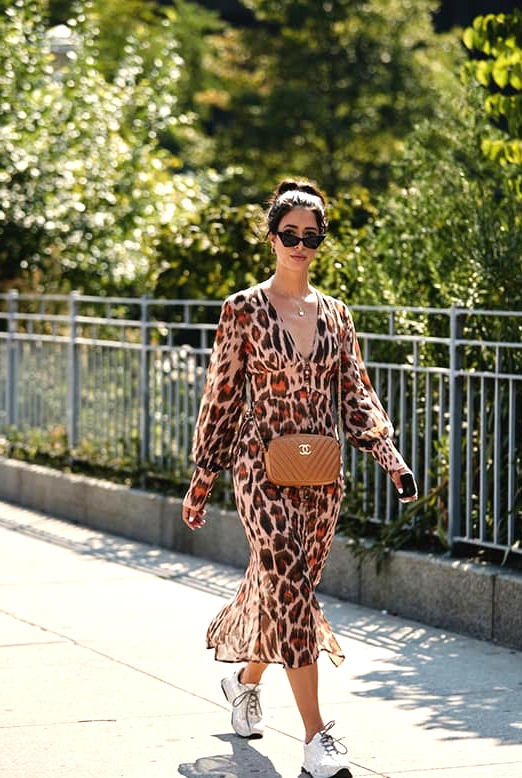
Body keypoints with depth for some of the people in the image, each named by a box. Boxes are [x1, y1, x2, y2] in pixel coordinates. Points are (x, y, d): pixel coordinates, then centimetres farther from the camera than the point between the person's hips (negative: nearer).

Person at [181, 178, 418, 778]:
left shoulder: (334, 314, 9)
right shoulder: (244, 310, -3)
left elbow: (356, 395, 10)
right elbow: (222, 396, 0)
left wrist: (388, 455, -5)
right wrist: (201, 479, 2)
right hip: (263, 469, -5)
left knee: (284, 592, 12)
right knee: (291, 592, -13)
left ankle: (245, 680, 40)